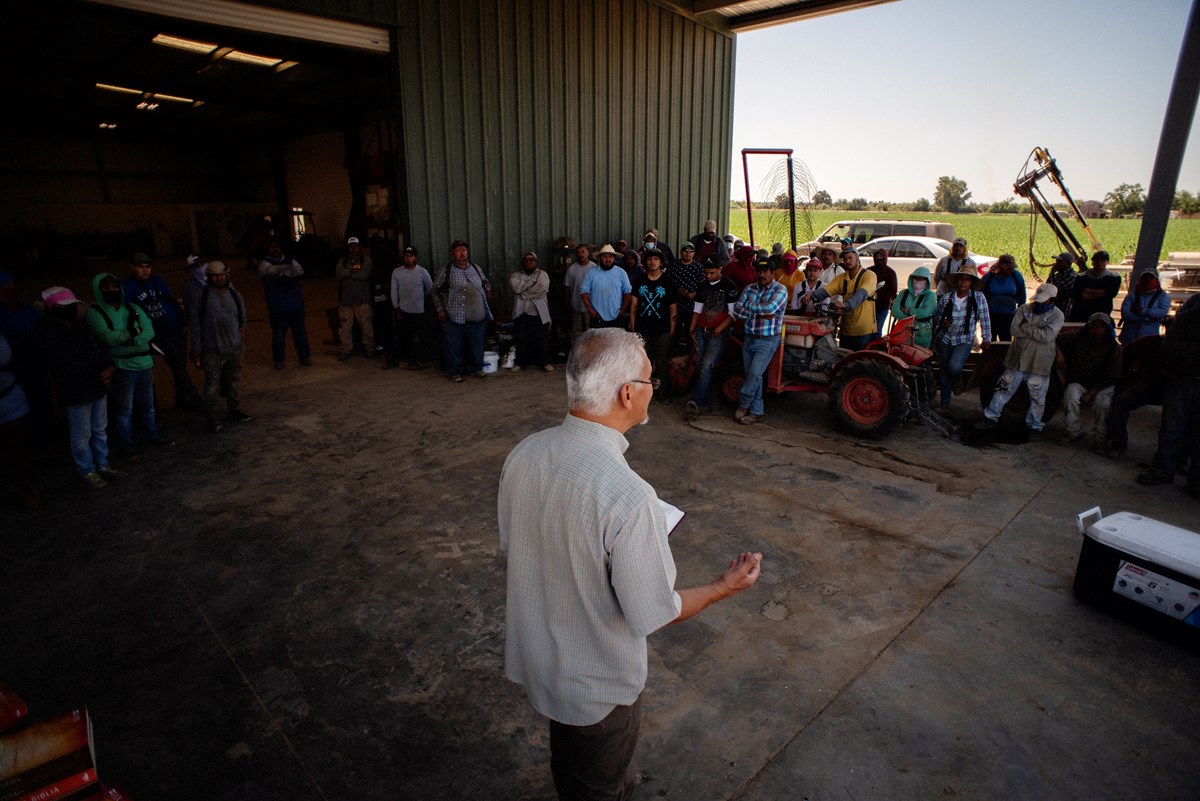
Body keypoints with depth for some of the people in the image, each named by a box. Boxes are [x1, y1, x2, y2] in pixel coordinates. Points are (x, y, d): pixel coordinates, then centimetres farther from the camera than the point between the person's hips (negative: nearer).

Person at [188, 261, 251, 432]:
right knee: (212, 386, 0)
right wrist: (196, 351, -5)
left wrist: (243, 347, 10)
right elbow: (195, 324, -3)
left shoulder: (235, 295, 7)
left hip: (235, 349, 3)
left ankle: (233, 410, 27)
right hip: (212, 352, -3)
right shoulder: (201, 296, -5)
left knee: (234, 383, 11)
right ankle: (210, 417, 10)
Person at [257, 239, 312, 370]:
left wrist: (282, 273, -19)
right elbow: (270, 270, -19)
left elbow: (300, 270, -4)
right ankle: (278, 360, 13)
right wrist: (286, 267, -36)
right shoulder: (264, 262, 5)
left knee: (300, 331, 7)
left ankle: (304, 356, 18)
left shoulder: (290, 260, 15)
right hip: (277, 306, -3)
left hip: (295, 304, 3)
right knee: (278, 334, 1)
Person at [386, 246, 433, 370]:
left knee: (416, 338, 4)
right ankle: (394, 359, 21)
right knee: (397, 336, 8)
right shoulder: (396, 272, -2)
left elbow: (430, 289, 5)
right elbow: (394, 291, 2)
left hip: (418, 311, -2)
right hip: (401, 310, 2)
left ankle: (414, 360, 20)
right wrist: (396, 308, 0)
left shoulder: (422, 272, -7)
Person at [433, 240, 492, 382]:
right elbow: (435, 292, 4)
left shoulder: (476, 268, 11)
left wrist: (488, 292, 12)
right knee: (454, 348, 3)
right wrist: (440, 309, -2)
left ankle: (476, 368, 29)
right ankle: (454, 372, 17)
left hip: (477, 318, 4)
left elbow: (485, 283, 28)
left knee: (476, 346, 13)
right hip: (454, 319, -4)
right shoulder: (445, 271, -2)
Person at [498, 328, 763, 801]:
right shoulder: (629, 497, -37)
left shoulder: (522, 455, -16)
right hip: (598, 684, -6)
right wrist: (727, 586, -8)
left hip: (534, 659, 6)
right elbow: (653, 616, -25)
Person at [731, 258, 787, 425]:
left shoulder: (780, 290, -6)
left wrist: (748, 306, -12)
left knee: (755, 373, -15)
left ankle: (743, 403, 5)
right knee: (751, 375, 8)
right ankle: (757, 412, 17)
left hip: (767, 341, -5)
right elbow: (737, 311, -3)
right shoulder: (749, 289, 8)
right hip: (749, 339, 5)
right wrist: (759, 313, -15)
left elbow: (770, 307, -25)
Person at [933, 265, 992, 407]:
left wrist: (986, 339, -1)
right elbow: (936, 318, 9)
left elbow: (985, 319, -3)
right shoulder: (946, 298, -3)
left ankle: (959, 381, 13)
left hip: (964, 341, -2)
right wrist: (943, 323, -12)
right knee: (944, 371, 8)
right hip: (944, 339, 3)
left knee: (954, 367, -24)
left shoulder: (978, 297, -8)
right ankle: (945, 401, 24)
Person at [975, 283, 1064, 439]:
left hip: (1039, 363, -2)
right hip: (1017, 359, 2)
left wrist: (1026, 327, -12)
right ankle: (990, 418, 18)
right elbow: (1014, 329, -7)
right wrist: (1036, 332, -13)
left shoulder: (1057, 316, -4)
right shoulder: (1025, 308, 4)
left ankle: (1034, 426, 21)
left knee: (1037, 396, 6)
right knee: (1005, 389, 8)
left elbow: (1047, 336, -19)